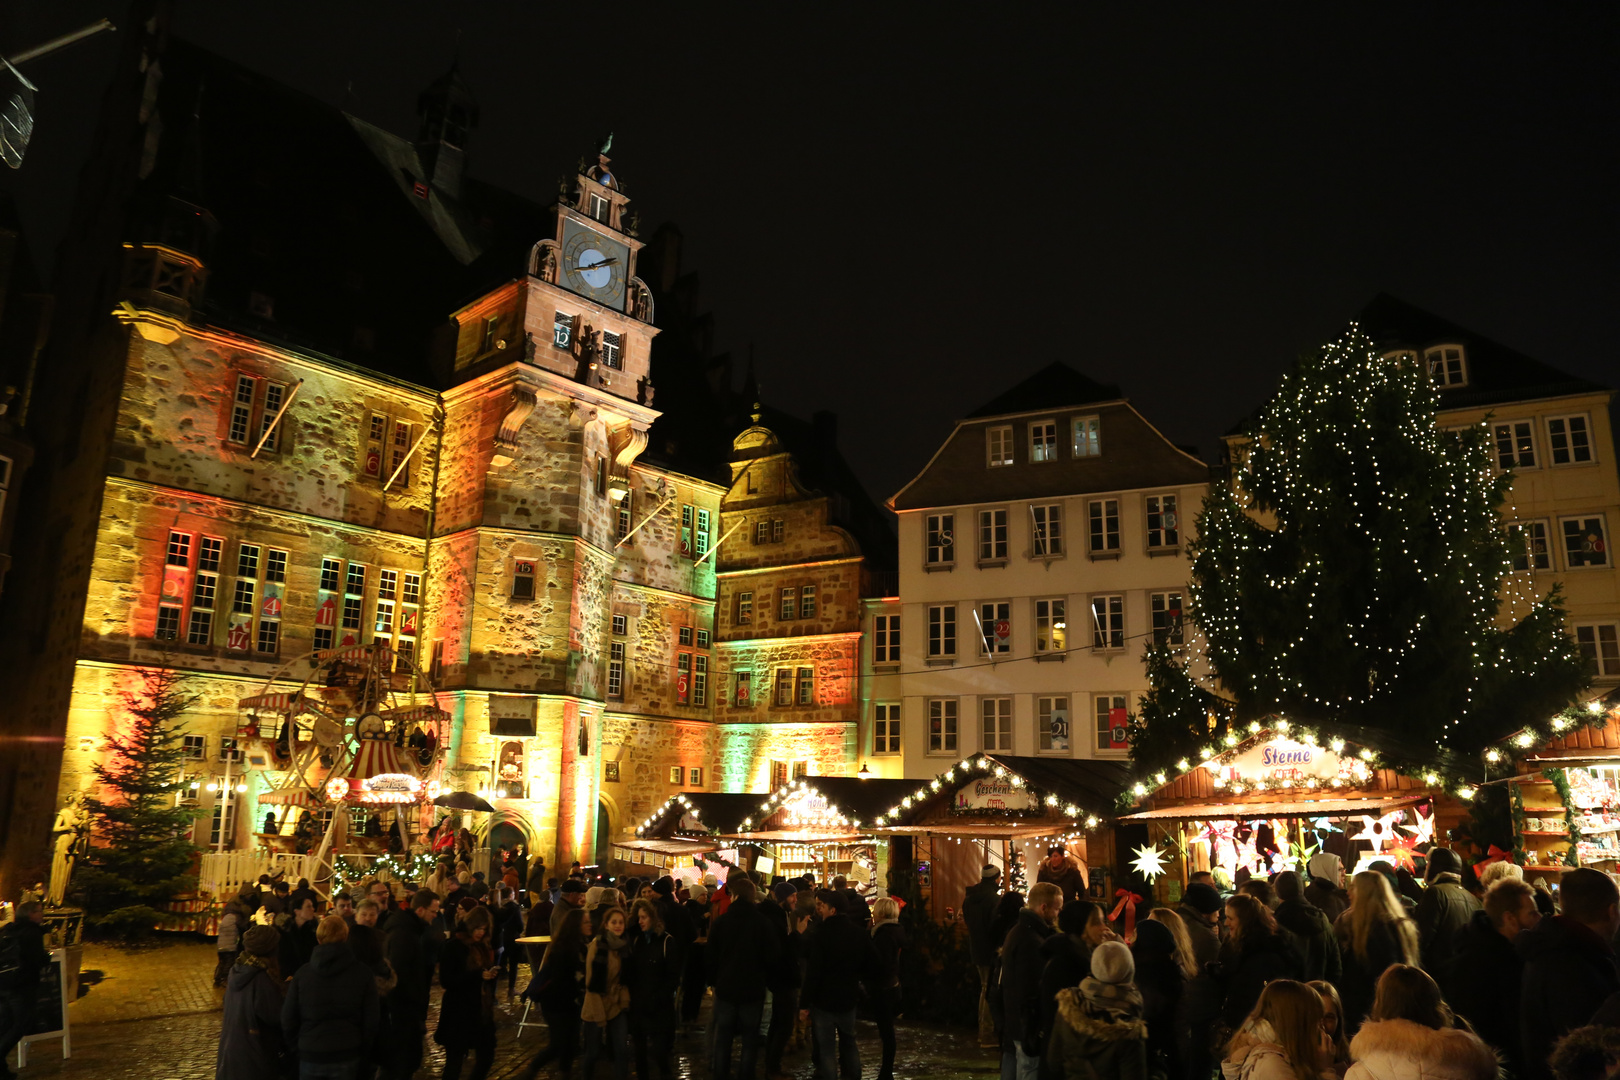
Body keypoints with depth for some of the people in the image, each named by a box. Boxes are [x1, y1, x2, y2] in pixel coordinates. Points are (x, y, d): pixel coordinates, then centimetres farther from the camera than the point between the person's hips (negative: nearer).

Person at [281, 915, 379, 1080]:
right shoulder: (362, 973, -7)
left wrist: (296, 1045, 12)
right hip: (347, 1056, -1)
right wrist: (362, 1050, 9)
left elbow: (288, 1019, -4)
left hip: (310, 1055, 1)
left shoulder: (303, 973, -7)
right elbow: (370, 1020, -6)